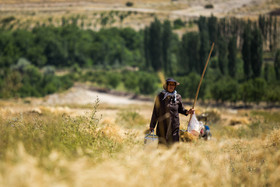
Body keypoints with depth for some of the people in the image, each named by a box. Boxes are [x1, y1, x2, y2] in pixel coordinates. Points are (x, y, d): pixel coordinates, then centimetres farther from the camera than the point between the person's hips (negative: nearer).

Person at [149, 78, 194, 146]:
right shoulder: (160, 96, 1)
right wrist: (152, 125, 6)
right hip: (162, 125, -1)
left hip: (174, 126, 1)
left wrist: (187, 112, -2)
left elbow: (180, 109, 19)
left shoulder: (177, 97, 4)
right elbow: (155, 112, 5)